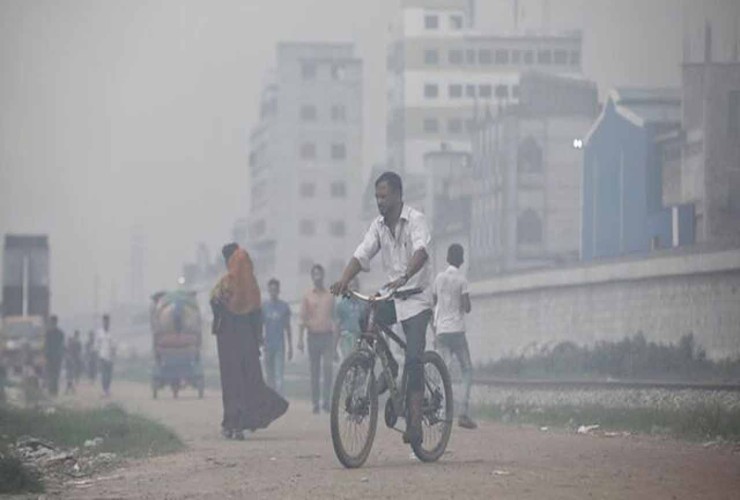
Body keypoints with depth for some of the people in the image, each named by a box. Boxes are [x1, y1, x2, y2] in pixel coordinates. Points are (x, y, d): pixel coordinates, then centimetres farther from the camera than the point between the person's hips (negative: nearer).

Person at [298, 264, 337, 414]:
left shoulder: (330, 295, 10)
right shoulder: (307, 296, 7)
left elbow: (334, 317, 12)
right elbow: (303, 318, 5)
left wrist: (335, 340, 8)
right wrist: (300, 339, -4)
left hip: (327, 335, 0)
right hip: (313, 335, 0)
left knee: (328, 367, -15)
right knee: (314, 372, 3)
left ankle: (327, 400, -13)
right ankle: (315, 403, 8)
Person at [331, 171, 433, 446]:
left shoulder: (415, 220, -12)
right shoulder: (378, 225, 6)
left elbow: (421, 251, -30)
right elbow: (362, 255, -3)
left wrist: (404, 278, -48)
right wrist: (343, 281, -22)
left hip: (416, 296, -6)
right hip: (391, 296, 6)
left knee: (413, 358, -16)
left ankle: (415, 420, -18)